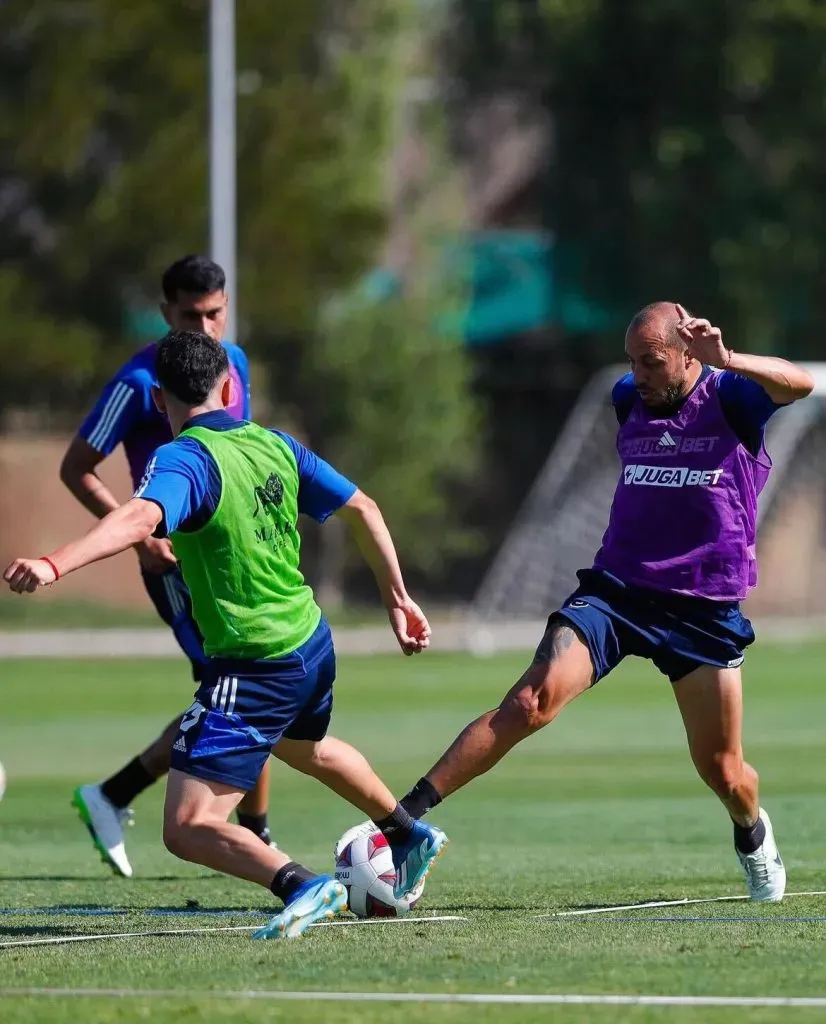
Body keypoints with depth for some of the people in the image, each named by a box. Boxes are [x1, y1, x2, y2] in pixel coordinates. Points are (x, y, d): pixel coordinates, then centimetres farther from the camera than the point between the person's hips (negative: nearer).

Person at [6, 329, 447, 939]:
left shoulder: (184, 459, -18)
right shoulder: (274, 445, 3)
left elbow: (139, 520, -39)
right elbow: (362, 509, 9)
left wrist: (54, 565, -51)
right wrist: (397, 597, 21)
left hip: (251, 672, -8)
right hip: (313, 645, 8)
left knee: (187, 829, -11)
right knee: (306, 747, 40)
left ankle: (298, 885, -31)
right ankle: (411, 837, 60)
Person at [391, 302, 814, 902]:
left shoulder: (730, 397, -7)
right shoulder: (628, 399, 8)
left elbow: (799, 384, -30)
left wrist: (725, 360, -45)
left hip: (706, 613, -2)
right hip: (615, 590, 2)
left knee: (722, 770, 4)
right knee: (533, 700, -22)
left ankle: (754, 835, 40)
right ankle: (406, 814, -29)